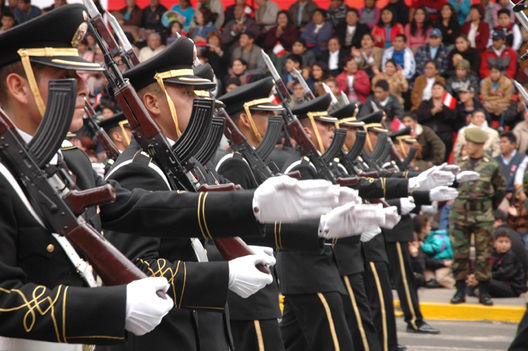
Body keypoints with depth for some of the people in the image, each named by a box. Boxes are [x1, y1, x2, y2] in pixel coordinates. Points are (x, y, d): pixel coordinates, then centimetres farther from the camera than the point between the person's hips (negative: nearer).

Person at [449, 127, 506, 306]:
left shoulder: (492, 166, -1)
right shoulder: (459, 164, 4)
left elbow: (500, 189, 10)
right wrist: (461, 204, 11)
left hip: (483, 216, -2)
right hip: (459, 215, 2)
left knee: (484, 255, 1)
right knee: (459, 254, 3)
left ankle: (484, 293, 10)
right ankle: (460, 291, 12)